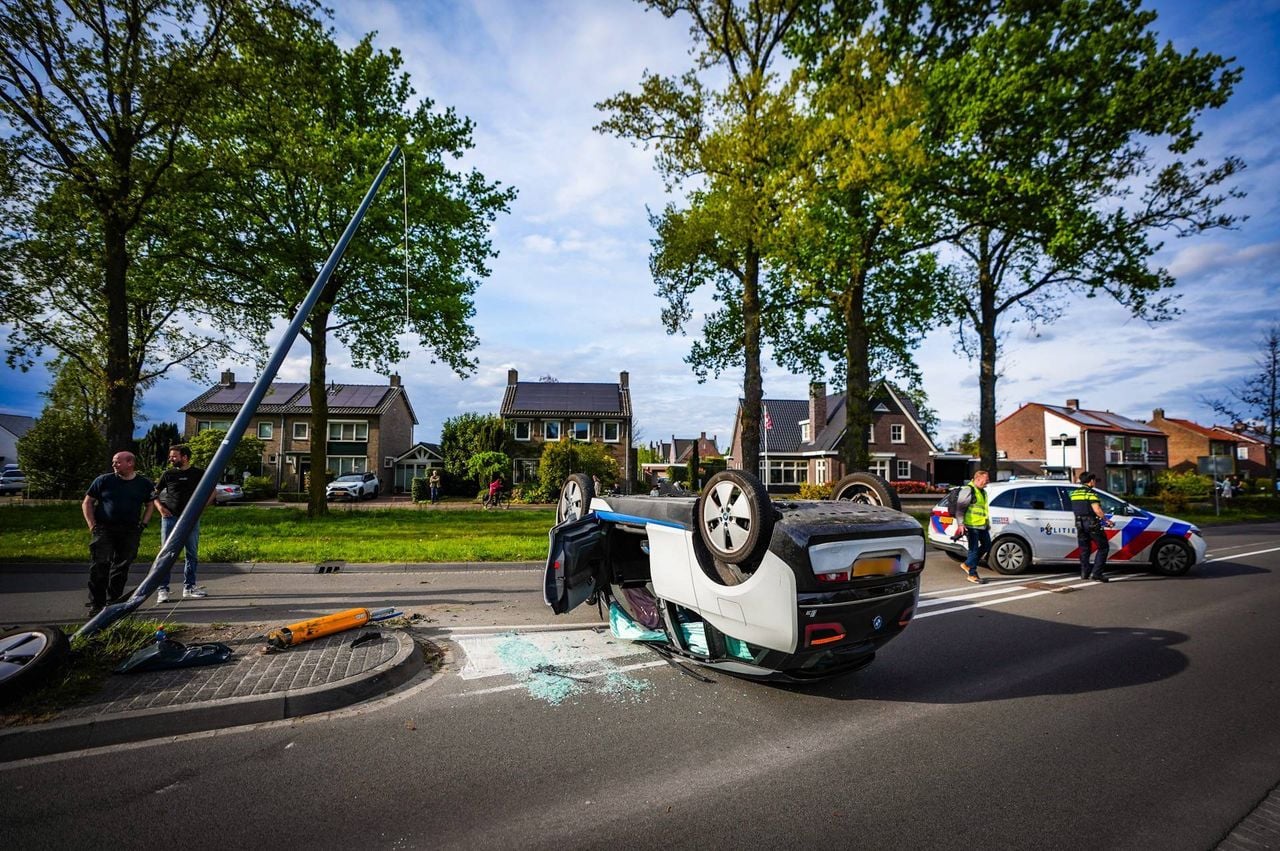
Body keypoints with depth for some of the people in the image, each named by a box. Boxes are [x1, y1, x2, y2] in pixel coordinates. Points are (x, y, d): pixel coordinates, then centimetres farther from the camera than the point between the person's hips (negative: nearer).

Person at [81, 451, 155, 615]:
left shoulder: (144, 484, 7)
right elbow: (87, 503, 7)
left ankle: (113, 603, 19)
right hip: (104, 529, -2)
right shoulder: (104, 480, 2)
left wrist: (143, 524, 5)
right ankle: (96, 605, -1)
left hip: (130, 532, 2)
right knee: (99, 566, -9)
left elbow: (149, 505, 18)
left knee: (121, 568, 7)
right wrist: (92, 526, -3)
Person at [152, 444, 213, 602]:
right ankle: (162, 589, 3)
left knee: (192, 553, 8)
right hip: (170, 518, -1)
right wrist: (159, 507, -4)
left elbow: (211, 491, 11)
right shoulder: (168, 474, 4)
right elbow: (155, 493, 13)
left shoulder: (199, 474, 4)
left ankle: (189, 586, 18)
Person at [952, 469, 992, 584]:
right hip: (972, 526, -9)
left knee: (987, 546, 14)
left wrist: (988, 522, 29)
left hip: (982, 526, 9)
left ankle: (967, 565, 26)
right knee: (974, 549, -4)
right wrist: (960, 524, -22)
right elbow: (960, 508, -17)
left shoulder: (983, 491, 17)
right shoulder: (968, 490, -12)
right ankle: (972, 574, 7)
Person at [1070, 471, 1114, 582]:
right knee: (1103, 547, 4)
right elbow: (1097, 510, -20)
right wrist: (1107, 520, -10)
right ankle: (1096, 573, -3)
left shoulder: (1074, 493, 10)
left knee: (1084, 549, 16)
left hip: (1079, 524, 7)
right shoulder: (1091, 493, -12)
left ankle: (1084, 573, 17)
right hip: (1092, 523, -7)